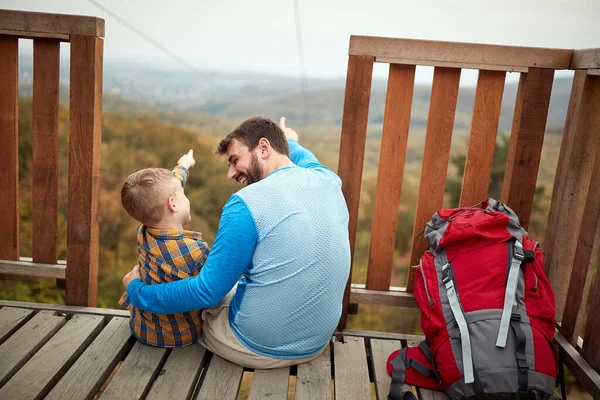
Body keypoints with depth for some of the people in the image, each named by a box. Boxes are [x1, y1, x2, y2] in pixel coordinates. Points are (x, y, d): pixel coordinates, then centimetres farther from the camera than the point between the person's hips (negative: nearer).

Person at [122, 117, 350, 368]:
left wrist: (137, 291, -1)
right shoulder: (329, 182, -3)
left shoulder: (246, 203, -21)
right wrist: (290, 142, 45)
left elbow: (207, 292, -17)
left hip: (257, 349, -6)